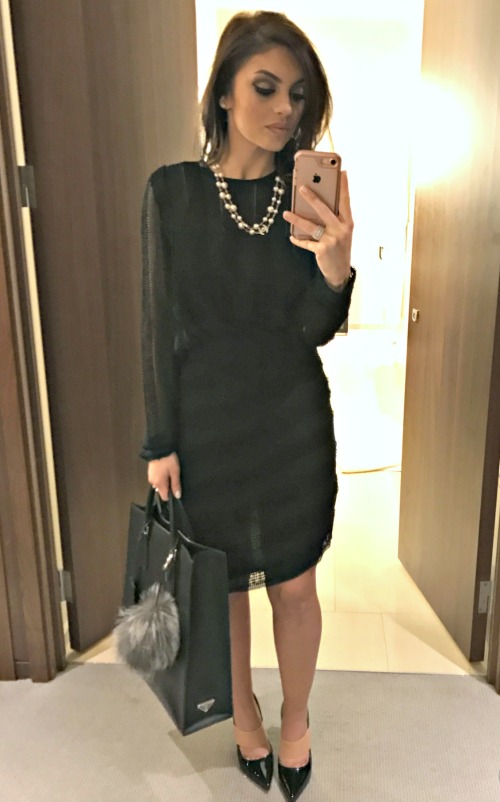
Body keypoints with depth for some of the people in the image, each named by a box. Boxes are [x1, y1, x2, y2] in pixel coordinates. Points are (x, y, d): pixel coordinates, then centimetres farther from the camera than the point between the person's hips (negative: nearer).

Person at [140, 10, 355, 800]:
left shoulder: (309, 195, -2)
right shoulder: (171, 190, -6)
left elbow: (314, 330, -4)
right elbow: (160, 328, -4)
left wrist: (336, 269, -25)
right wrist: (160, 441, -4)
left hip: (294, 424, 1)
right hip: (207, 425, -1)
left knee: (294, 584, 13)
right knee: (222, 585, 15)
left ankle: (296, 721, 41)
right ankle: (244, 716, 43)